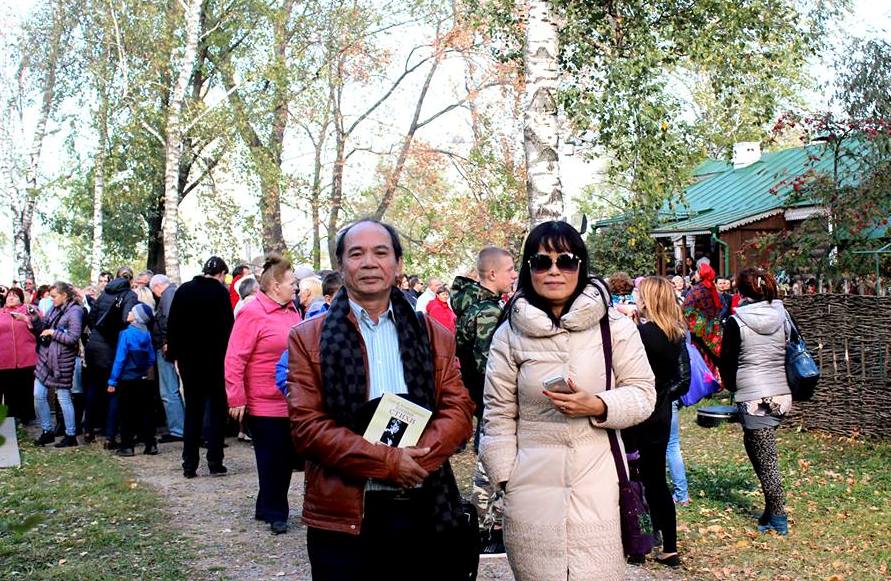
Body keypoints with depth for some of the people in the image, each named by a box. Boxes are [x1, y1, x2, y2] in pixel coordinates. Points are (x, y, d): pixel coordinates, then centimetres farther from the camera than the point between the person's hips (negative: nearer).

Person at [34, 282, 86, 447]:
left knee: (64, 398, 1)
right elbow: (44, 327, 15)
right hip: (45, 357, 7)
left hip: (62, 360, -7)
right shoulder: (55, 308, 10)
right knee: (39, 395, 7)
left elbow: (73, 338, -19)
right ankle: (47, 431, 21)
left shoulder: (74, 311, -13)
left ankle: (71, 436, 12)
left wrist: (53, 332, -16)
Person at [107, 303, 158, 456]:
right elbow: (151, 358, 4)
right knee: (145, 412, 10)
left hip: (127, 380, -5)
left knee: (127, 413, 4)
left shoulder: (126, 334, -14)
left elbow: (120, 359, -14)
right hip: (143, 380, 5)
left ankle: (127, 446, 6)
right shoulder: (147, 334, 0)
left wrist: (113, 381, -10)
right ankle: (150, 445, 11)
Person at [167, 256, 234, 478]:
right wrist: (229, 355, -6)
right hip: (214, 358, -4)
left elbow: (172, 325, 6)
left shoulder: (183, 290, 6)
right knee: (216, 409, 6)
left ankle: (189, 465, 8)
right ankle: (215, 462, 2)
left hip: (188, 359, 4)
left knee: (192, 410, 10)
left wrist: (174, 354, 9)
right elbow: (228, 326, -12)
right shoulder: (220, 292, -8)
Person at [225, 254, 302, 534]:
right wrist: (236, 399, -18)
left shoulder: (291, 311, 9)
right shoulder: (252, 314, -14)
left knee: (286, 458, 14)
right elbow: (234, 359, -16)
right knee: (272, 459, 3)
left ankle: (267, 507, 29)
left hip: (291, 403, 8)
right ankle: (275, 512, 18)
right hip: (264, 404, -7)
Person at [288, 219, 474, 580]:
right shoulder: (309, 339, 3)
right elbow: (306, 425, -6)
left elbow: (459, 410, 3)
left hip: (426, 511, 2)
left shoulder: (434, 335, 10)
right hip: (344, 516, -2)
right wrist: (387, 462, -16)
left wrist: (415, 459, -16)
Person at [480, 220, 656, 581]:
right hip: (532, 486, 0)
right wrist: (503, 480, 2)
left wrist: (598, 406, -14)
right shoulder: (509, 334, 1)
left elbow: (644, 394, 4)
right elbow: (498, 415, 5)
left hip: (597, 484, 0)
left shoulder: (615, 327, 1)